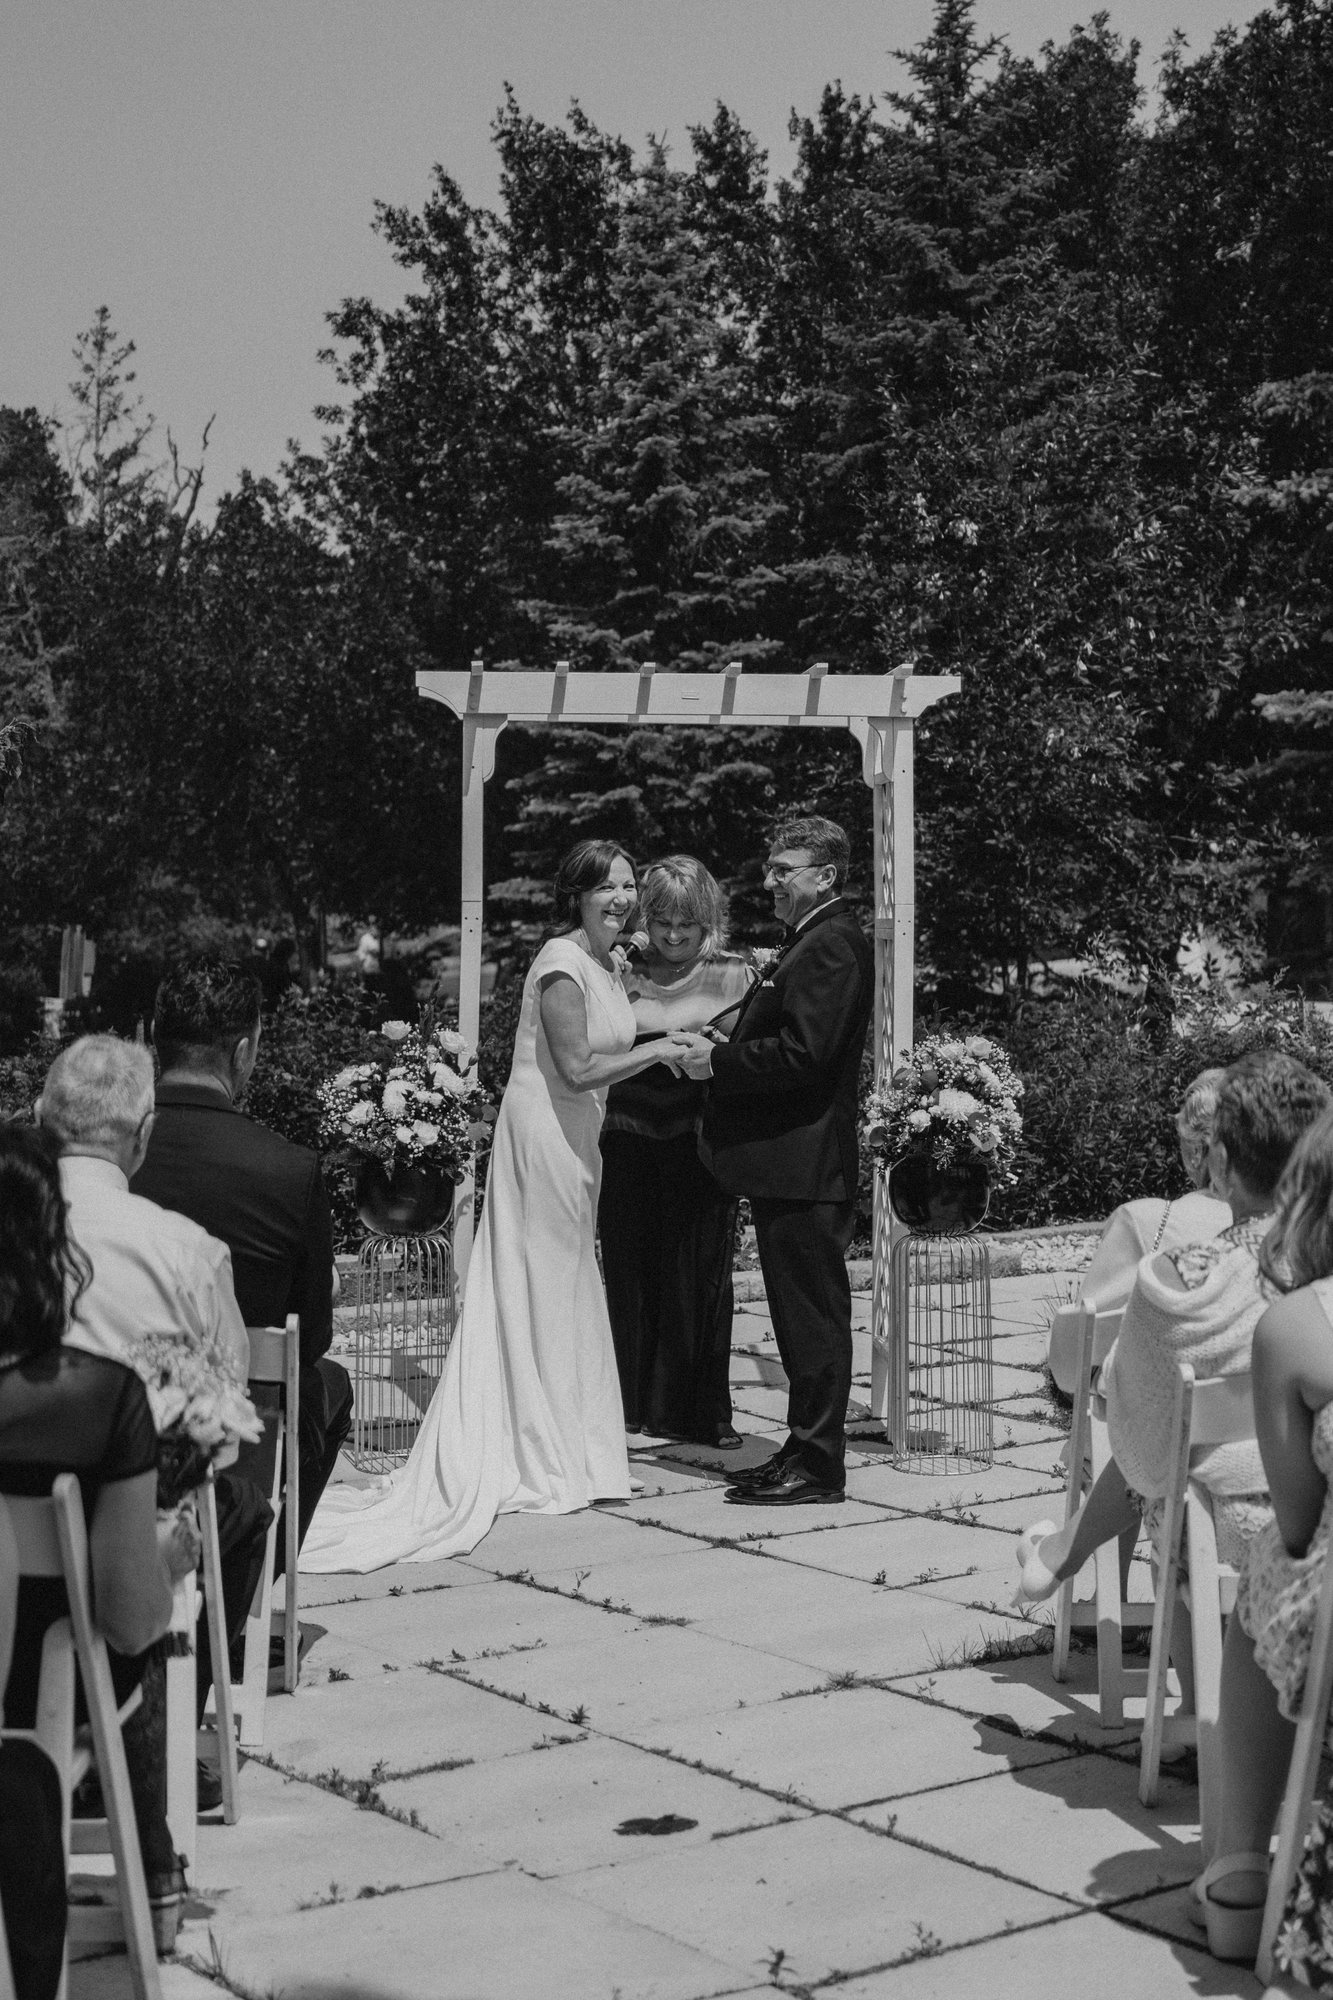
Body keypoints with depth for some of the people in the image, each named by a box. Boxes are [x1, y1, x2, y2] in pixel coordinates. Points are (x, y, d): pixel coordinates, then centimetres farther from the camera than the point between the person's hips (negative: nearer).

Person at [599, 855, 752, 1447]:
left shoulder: (733, 976, 5)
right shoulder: (624, 975, 8)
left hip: (701, 1141, -1)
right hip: (630, 1141, 1)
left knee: (701, 1273, 0)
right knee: (630, 1270, 4)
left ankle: (701, 1411, 10)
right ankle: (632, 1403, 15)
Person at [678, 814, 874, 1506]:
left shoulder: (832, 945, -14)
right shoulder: (810, 942, 19)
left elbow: (804, 1053, -23)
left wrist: (720, 1061, -15)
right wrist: (720, 1050, 6)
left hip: (806, 1164, -10)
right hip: (788, 1164, 10)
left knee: (812, 1313, -4)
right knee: (800, 1312, 14)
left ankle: (816, 1466, 2)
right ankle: (804, 1448, 22)